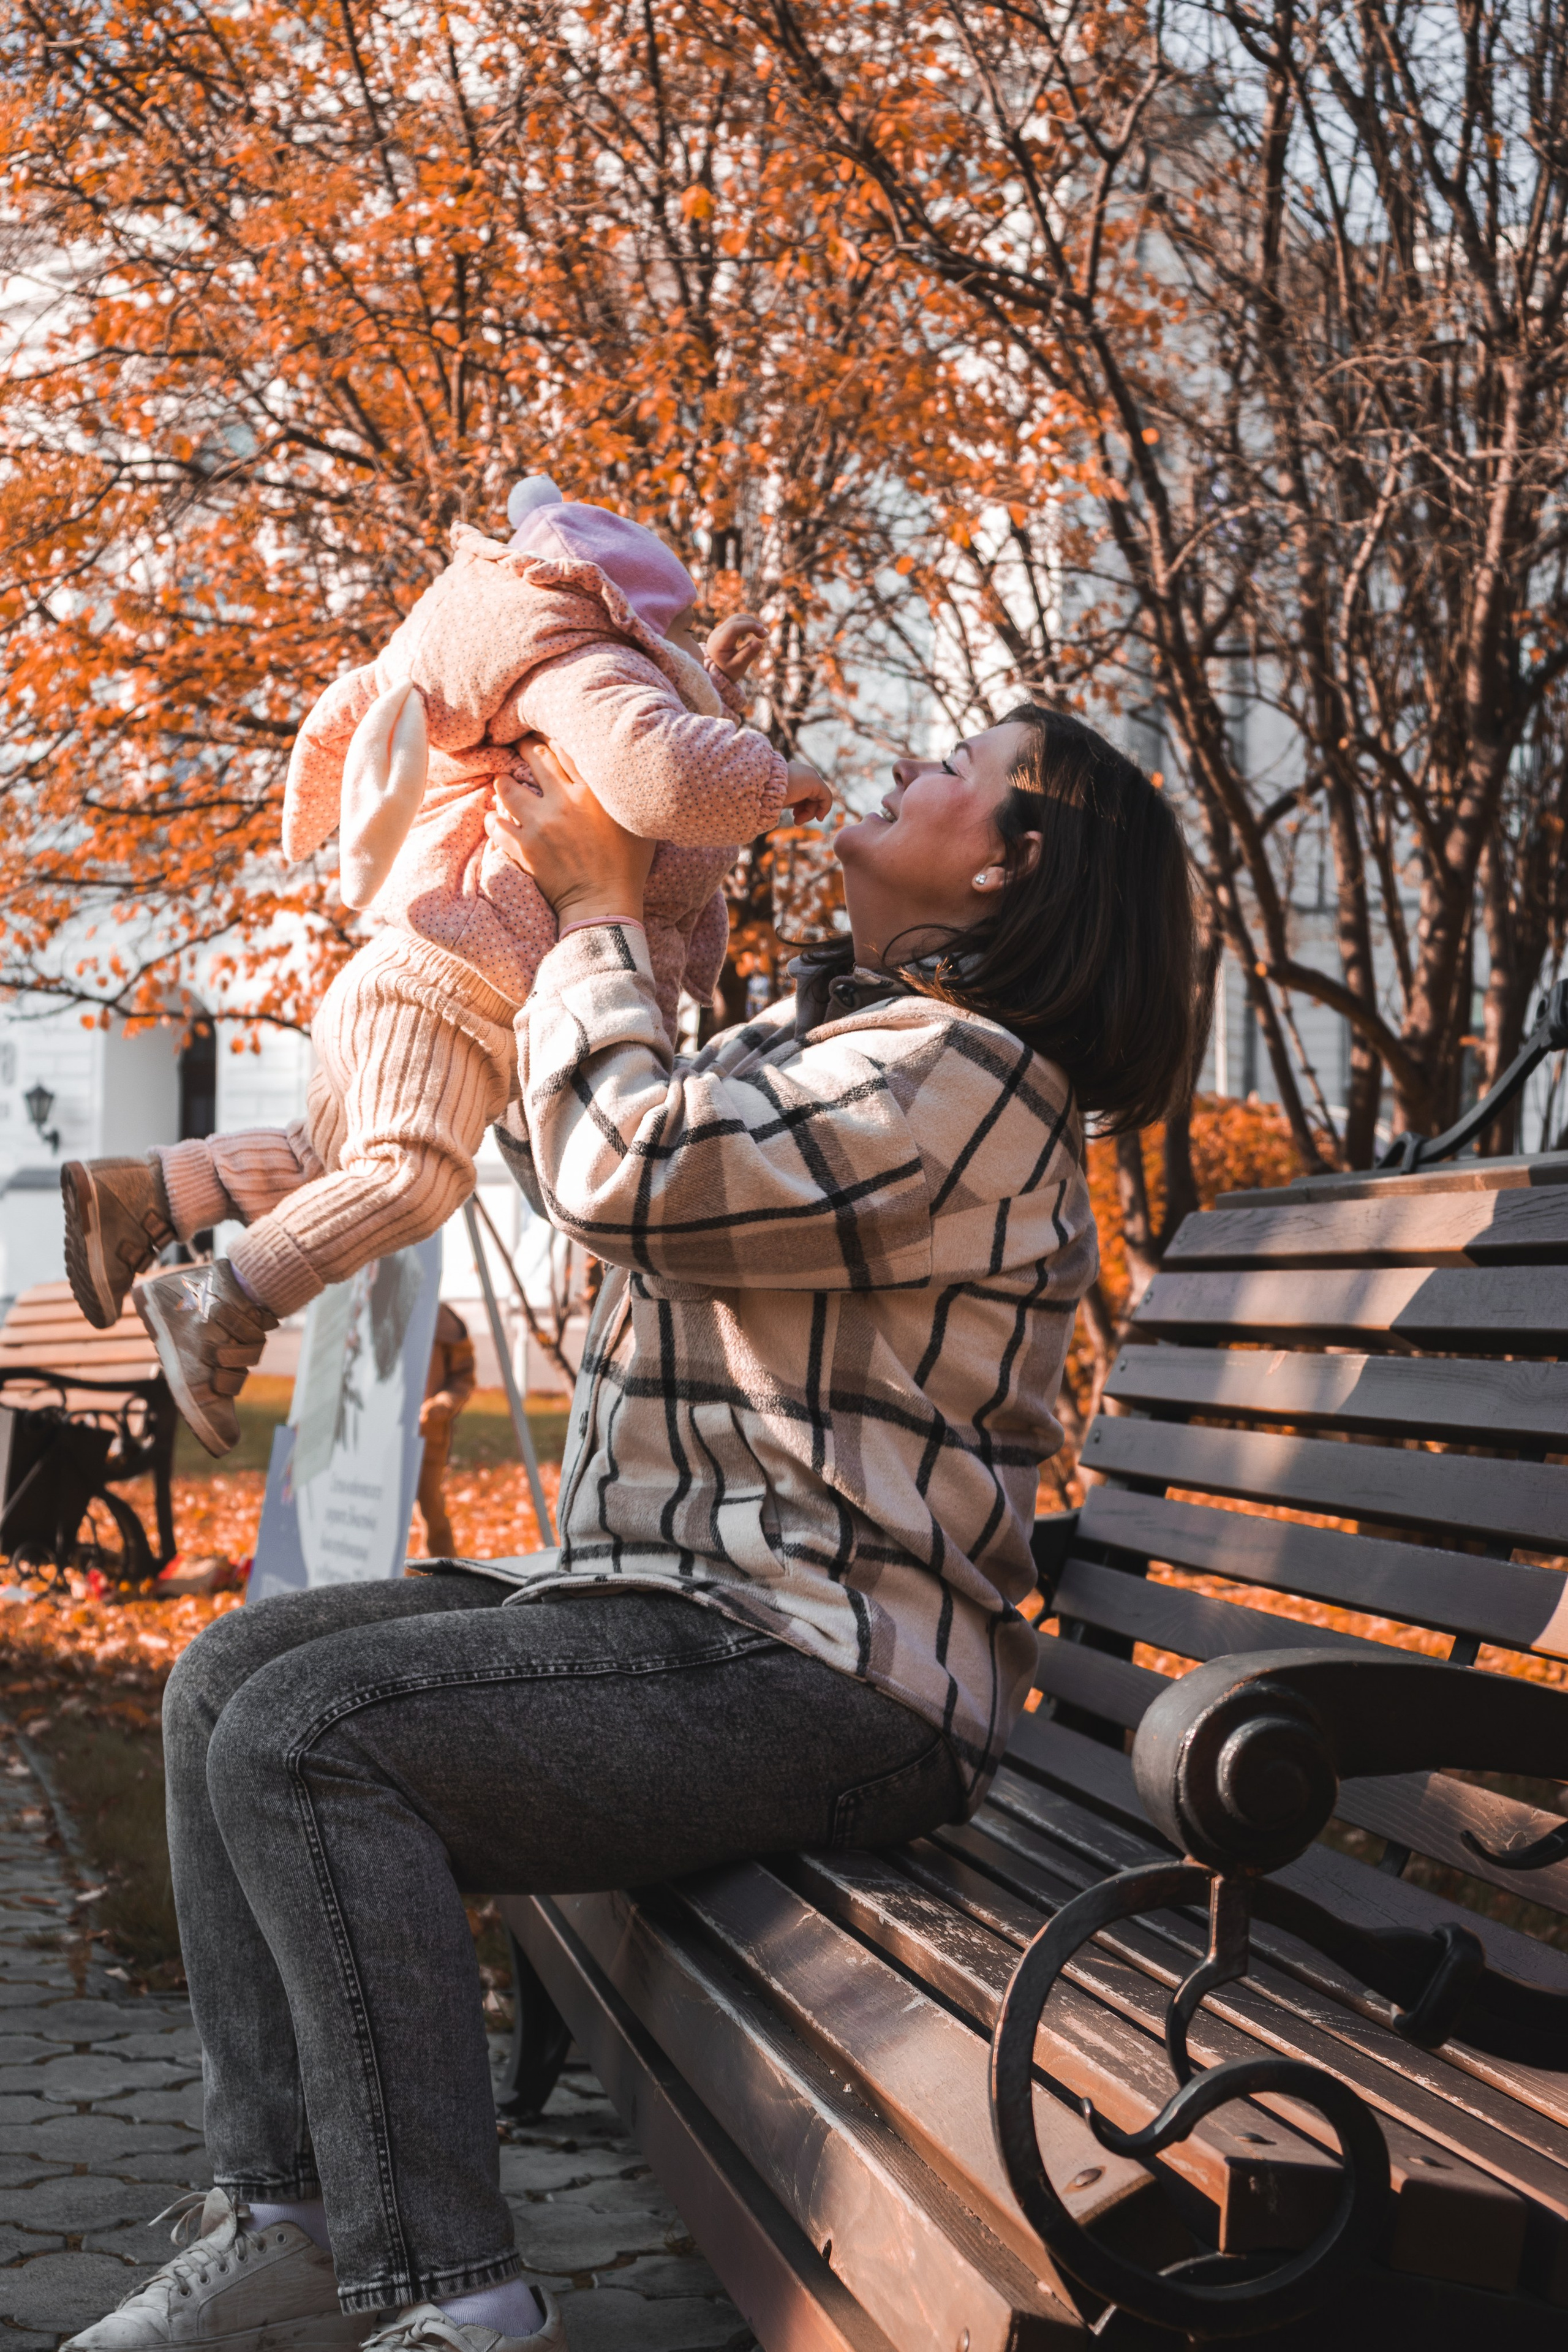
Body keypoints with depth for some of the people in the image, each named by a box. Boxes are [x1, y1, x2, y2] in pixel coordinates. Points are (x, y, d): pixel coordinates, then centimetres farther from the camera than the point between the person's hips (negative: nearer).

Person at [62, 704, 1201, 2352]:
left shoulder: (959, 1075, -14)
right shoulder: (818, 1032, 19)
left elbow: (632, 1173, -24)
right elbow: (586, 1167, 34)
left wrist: (601, 913, -8)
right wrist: (547, 918, 24)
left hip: (815, 1677, -11)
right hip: (687, 1608, 11)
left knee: (304, 1739, -23)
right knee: (227, 1674, 3)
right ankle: (287, 2217, 0)